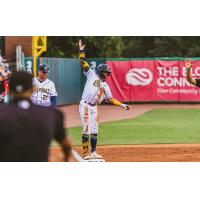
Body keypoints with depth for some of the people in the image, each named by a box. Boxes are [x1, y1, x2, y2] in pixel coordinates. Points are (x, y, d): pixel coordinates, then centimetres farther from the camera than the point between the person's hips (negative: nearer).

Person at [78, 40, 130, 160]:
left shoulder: (105, 85, 17)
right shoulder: (92, 75, 2)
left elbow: (110, 99, 19)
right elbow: (83, 63, -6)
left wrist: (122, 105, 12)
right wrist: (81, 51, -15)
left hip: (94, 108, 7)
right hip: (85, 106, -7)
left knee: (94, 131, 7)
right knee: (86, 129, -10)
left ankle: (93, 152, 13)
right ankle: (85, 153, -9)